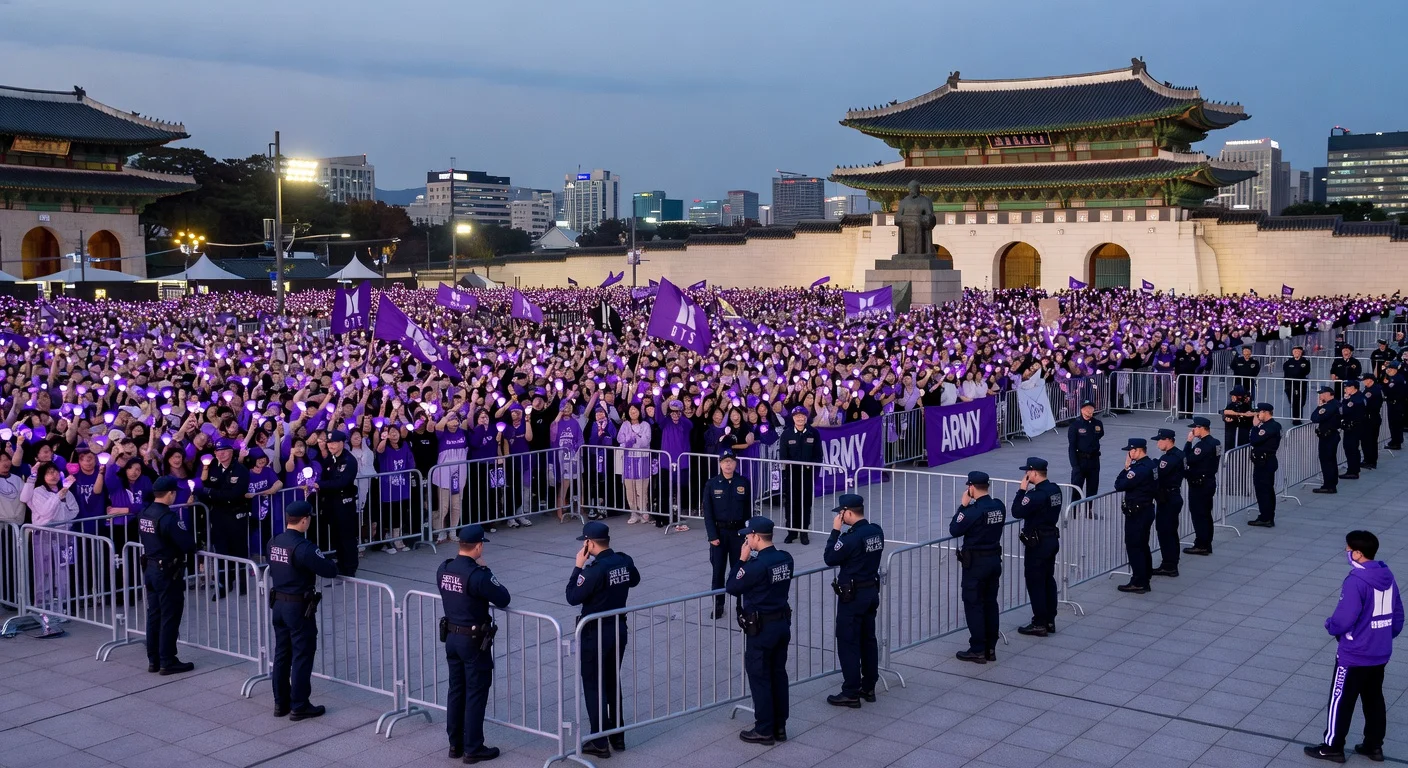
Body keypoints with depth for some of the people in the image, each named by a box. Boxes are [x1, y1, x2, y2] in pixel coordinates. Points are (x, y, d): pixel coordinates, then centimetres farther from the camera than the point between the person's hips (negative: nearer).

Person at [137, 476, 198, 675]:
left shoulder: (144, 514, 4)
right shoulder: (168, 517, -22)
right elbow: (188, 544, -22)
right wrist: (192, 547, -1)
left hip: (149, 569, 8)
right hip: (168, 572, -8)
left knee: (153, 614, 14)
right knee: (170, 617, 1)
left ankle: (153, 660, 21)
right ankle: (167, 662, 6)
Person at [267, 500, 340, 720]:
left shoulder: (274, 543, 3)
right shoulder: (302, 547, -22)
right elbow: (329, 571, -21)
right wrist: (331, 565, 3)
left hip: (277, 604, 8)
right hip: (298, 606, -8)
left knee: (282, 654, 15)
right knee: (302, 656, 2)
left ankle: (281, 702, 24)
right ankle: (299, 706, 7)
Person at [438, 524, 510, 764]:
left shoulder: (443, 570, 0)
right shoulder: (478, 575, -23)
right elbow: (503, 599, -15)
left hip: (451, 637, 7)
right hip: (474, 642, -7)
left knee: (456, 691, 16)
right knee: (476, 695, 4)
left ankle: (455, 744, 25)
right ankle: (473, 749, 11)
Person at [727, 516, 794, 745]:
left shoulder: (756, 565, -23)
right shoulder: (785, 558, 1)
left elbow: (732, 587, -12)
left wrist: (742, 559, -7)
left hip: (761, 628, -8)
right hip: (783, 623, 8)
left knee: (759, 678, 3)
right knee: (779, 675, 15)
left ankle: (764, 731, 10)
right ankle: (779, 727, 23)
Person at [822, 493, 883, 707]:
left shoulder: (851, 537, -23)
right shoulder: (876, 531, 1)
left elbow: (829, 558, -15)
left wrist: (835, 531, -10)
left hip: (852, 595, -8)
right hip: (872, 591, 8)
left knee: (848, 643, 0)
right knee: (868, 640, 16)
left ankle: (851, 693, 4)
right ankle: (869, 687, 25)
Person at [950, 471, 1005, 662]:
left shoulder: (973, 510, -21)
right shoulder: (999, 506, 1)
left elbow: (954, 530, -12)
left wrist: (963, 505, -8)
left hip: (976, 562, -7)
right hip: (995, 559, 7)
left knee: (974, 605, 1)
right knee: (991, 603, 13)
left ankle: (977, 650, 4)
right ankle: (991, 648, 19)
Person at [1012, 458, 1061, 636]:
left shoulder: (1036, 494, -23)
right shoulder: (1055, 489, 5)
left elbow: (1017, 512, -23)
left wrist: (1022, 489, -16)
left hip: (1037, 543, -9)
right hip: (1052, 539, 9)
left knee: (1035, 583, -1)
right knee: (1049, 580, 15)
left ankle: (1039, 624, 2)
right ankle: (1050, 621, 22)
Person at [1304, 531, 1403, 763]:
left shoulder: (1356, 581, -25)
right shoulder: (1387, 576, 2)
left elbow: (1343, 620, -24)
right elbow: (1398, 615, 11)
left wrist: (1330, 625, -4)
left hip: (1354, 655, -8)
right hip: (1380, 654, 8)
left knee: (1341, 700, 5)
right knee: (1374, 699, 19)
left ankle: (1332, 747, 14)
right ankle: (1374, 746, 28)